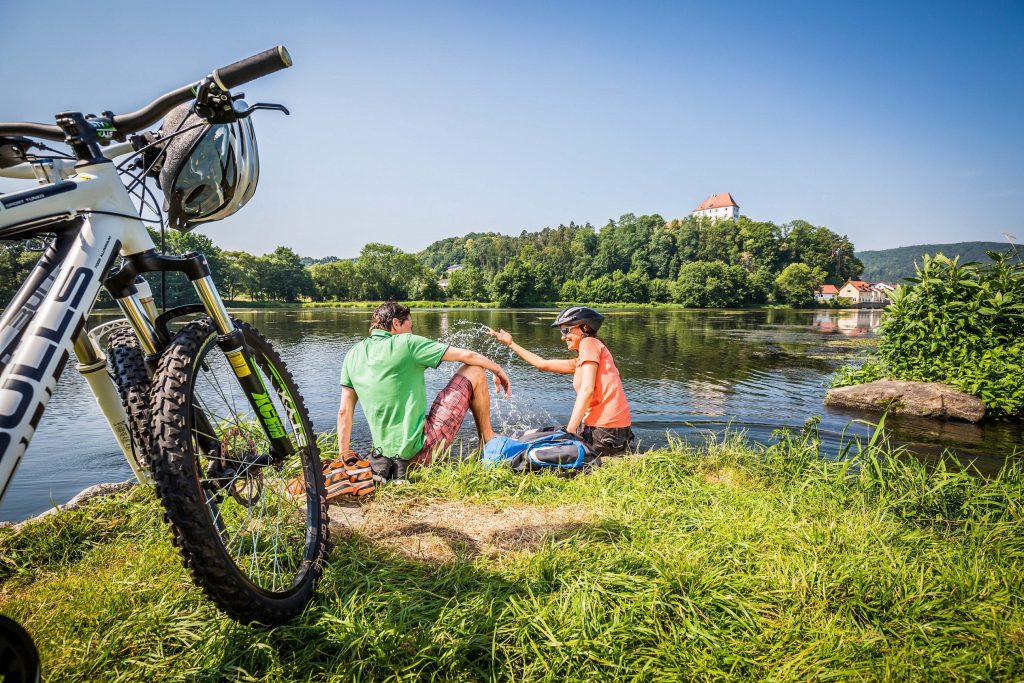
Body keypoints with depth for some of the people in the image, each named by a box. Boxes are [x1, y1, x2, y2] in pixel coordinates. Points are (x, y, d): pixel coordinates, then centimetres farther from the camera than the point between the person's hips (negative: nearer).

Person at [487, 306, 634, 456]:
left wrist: (569, 431, -19)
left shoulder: (589, 342, -6)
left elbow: (587, 389, -17)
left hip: (604, 431, -9)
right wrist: (511, 344, 27)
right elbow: (543, 364, 23)